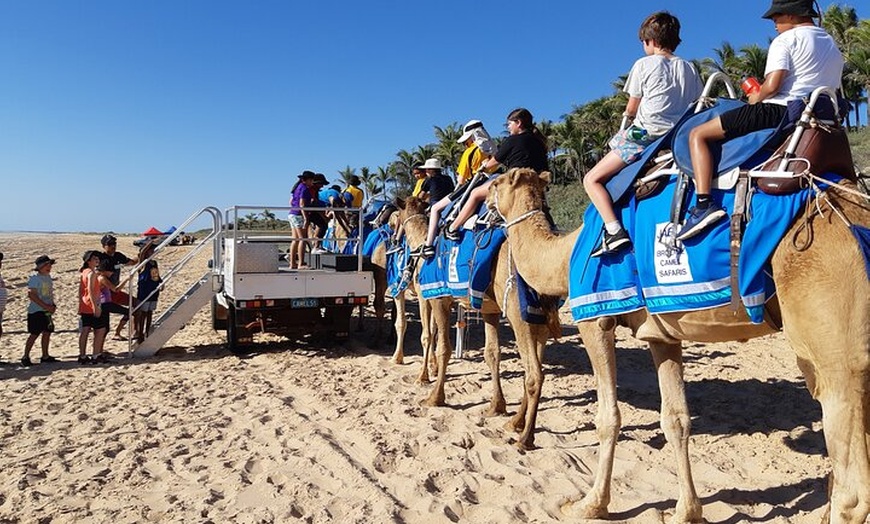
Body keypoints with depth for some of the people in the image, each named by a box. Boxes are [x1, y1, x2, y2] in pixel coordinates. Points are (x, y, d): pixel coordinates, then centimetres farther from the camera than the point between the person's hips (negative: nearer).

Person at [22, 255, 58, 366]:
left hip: (47, 310, 8)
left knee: (47, 332, 9)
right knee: (34, 334, -6)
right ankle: (25, 357, 3)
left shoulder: (48, 276, 12)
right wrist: (45, 306, -21)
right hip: (36, 310, -8)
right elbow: (32, 294, -19)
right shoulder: (34, 278, -12)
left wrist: (52, 305, 5)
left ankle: (45, 356, 18)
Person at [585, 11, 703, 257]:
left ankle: (614, 231, -22)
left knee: (592, 179, -3)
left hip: (644, 135, -7)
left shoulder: (644, 64, -1)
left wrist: (628, 113, 27)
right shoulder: (688, 68, 14)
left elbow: (631, 110, 4)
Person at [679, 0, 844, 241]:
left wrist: (756, 98, 3)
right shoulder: (833, 46, 23)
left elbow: (772, 85, -16)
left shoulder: (786, 40, -3)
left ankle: (703, 203, -24)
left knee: (698, 135, -7)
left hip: (777, 110, -9)